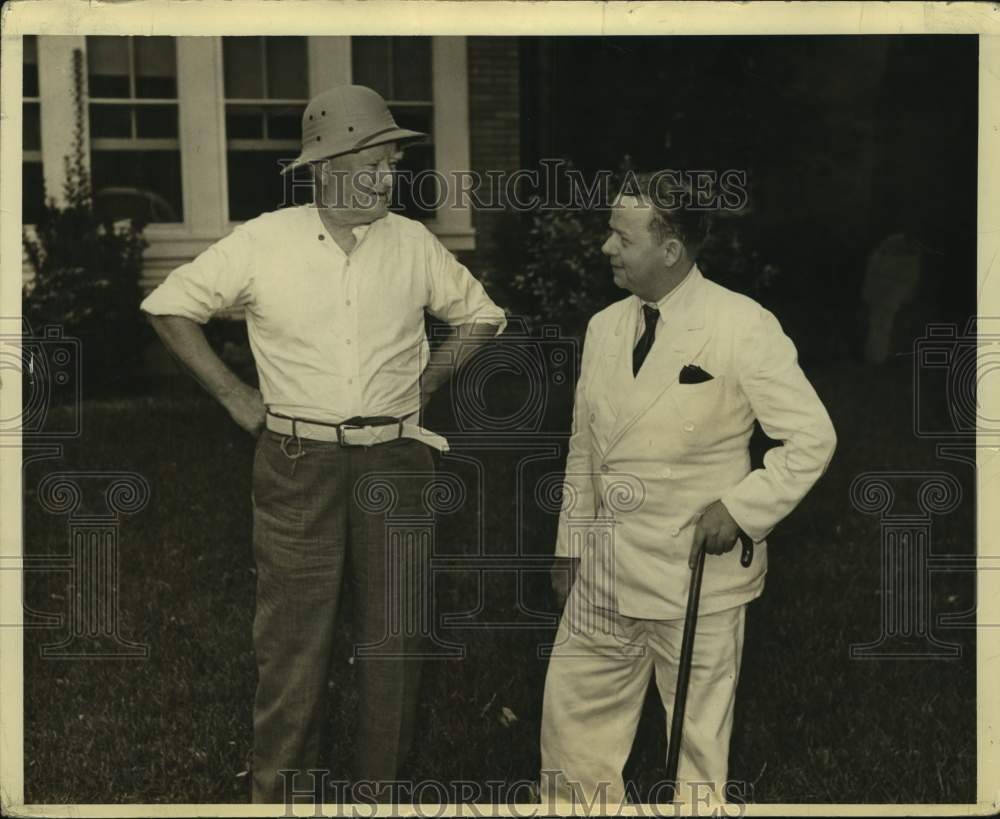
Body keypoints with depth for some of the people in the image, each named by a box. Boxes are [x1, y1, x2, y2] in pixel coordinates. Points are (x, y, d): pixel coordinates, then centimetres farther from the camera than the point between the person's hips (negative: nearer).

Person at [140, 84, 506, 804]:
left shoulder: (413, 244, 2)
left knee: (395, 631, 9)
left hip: (396, 461, 2)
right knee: (294, 636, 2)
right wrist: (233, 394, 1)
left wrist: (425, 381, 6)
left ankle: (382, 789, 24)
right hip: (299, 461, -2)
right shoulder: (264, 243, -4)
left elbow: (482, 316, 16)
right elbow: (169, 306, 5)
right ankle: (282, 792, 17)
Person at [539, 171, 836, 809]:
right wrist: (570, 546, 16)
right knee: (574, 710, 12)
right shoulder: (605, 327, 7)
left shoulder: (743, 327, -12)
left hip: (699, 572, -5)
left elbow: (812, 438, -9)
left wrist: (740, 508, -16)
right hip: (606, 570, 6)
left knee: (699, 731, 8)